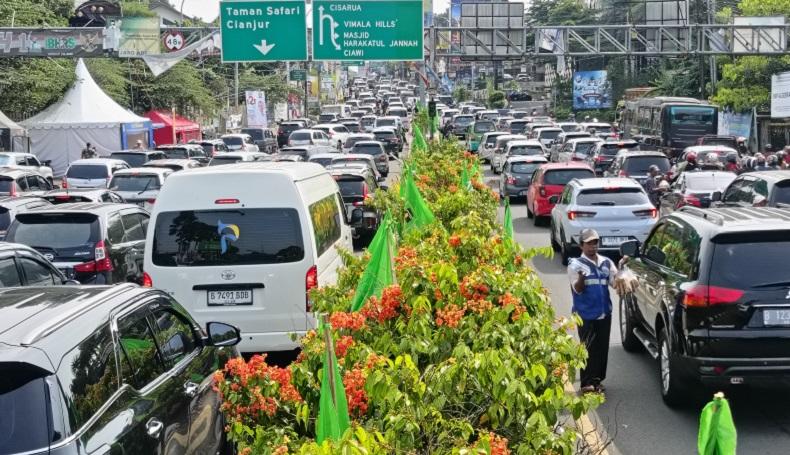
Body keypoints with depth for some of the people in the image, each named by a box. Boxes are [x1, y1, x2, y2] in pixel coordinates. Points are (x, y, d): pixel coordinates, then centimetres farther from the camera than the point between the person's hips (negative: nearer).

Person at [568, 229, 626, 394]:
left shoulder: (606, 263, 11)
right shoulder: (575, 264, -2)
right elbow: (578, 289, -10)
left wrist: (621, 267, -9)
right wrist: (581, 278, -31)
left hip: (604, 312, 5)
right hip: (586, 314, -5)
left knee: (602, 348, 8)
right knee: (589, 349, -6)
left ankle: (597, 380, 18)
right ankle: (587, 383, -3)